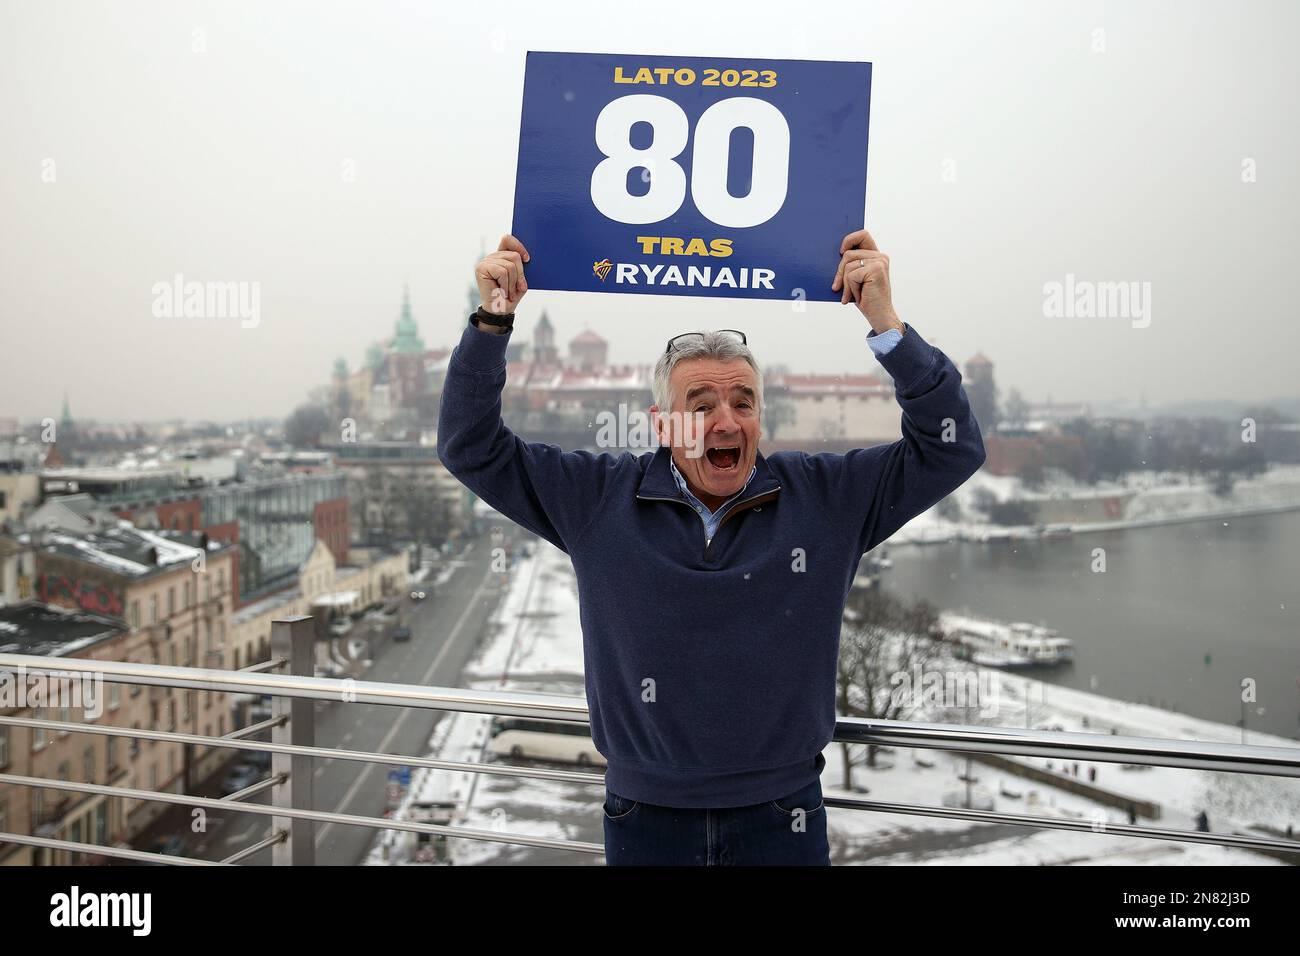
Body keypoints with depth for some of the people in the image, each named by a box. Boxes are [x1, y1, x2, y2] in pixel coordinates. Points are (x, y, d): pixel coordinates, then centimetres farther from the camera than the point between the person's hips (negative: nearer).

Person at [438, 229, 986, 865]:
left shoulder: (826, 497, -5)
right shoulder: (599, 499, -5)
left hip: (782, 820, 0)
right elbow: (472, 448, -1)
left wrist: (886, 324, -18)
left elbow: (950, 448, -7)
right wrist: (493, 321, -12)